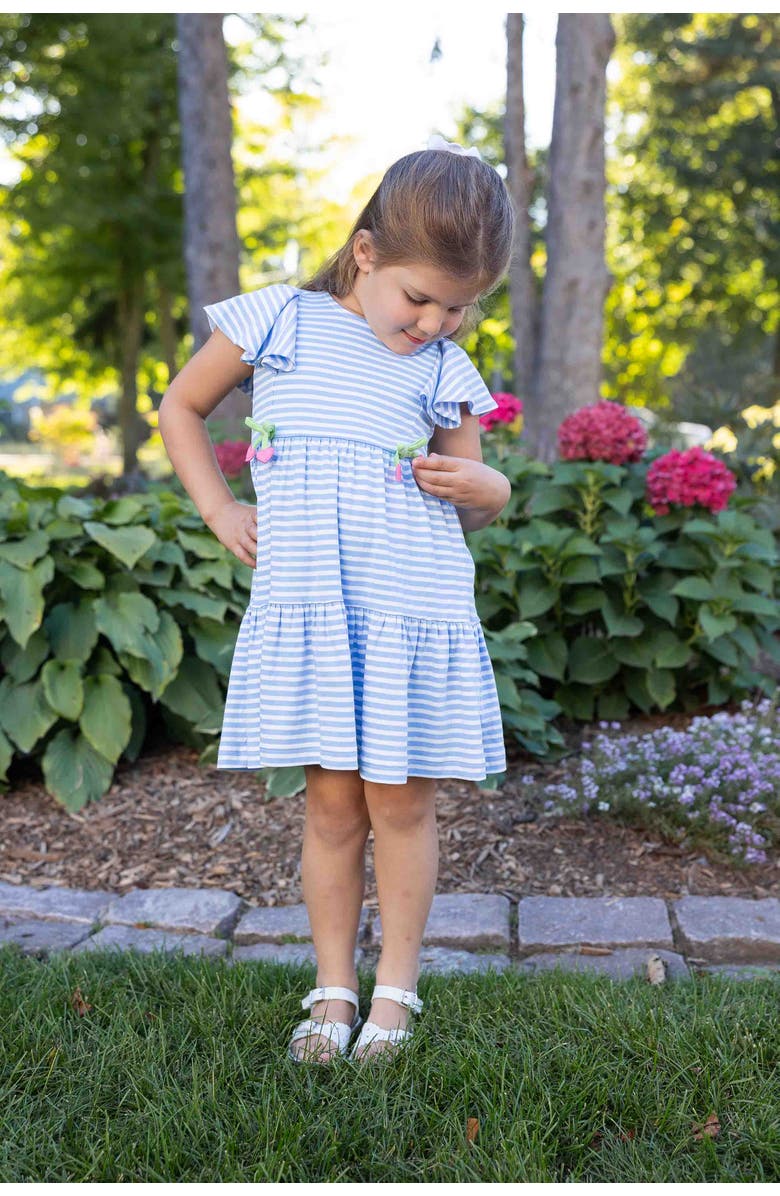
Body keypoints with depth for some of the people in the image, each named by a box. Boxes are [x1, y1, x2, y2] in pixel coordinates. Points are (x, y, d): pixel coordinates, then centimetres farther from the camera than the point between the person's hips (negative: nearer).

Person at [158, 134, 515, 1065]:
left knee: (400, 805, 5)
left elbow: (482, 502, 16)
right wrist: (218, 509, 5)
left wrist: (480, 487, -8)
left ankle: (396, 986, 22)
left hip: (415, 614, 1)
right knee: (330, 805, 5)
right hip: (303, 608, 0)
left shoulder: (445, 372, 7)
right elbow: (181, 405, 16)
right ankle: (333, 987, 22)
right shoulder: (278, 321, 3)